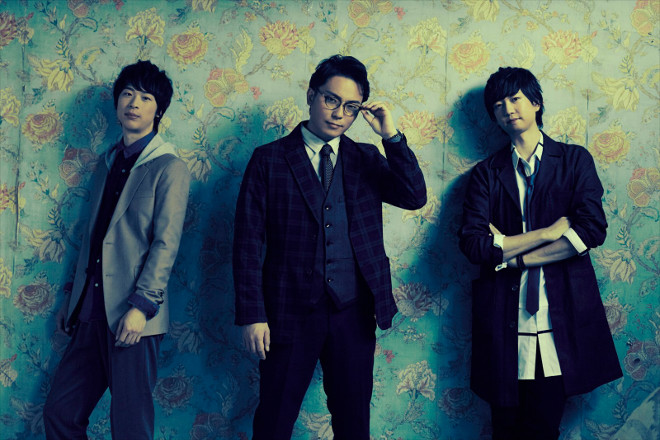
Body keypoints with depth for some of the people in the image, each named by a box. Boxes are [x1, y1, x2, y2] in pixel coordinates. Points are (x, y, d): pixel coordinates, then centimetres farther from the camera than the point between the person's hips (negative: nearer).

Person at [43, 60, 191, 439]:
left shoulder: (169, 167, -5)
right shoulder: (108, 163, 16)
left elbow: (166, 243, -12)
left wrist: (141, 306, -19)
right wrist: (73, 301, 18)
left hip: (133, 319, -7)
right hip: (91, 313, 7)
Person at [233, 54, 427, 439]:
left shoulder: (367, 160, 9)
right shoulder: (269, 159, -1)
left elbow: (415, 198, -5)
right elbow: (249, 242, -3)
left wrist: (392, 135, -11)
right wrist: (252, 316, -9)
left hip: (353, 314, 3)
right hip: (290, 313, -2)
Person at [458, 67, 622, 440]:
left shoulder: (575, 160, 8)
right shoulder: (486, 174, 9)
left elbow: (593, 229, -6)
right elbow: (472, 244, -5)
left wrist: (512, 254, -7)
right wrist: (549, 231, -9)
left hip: (561, 321, -1)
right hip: (505, 324, 1)